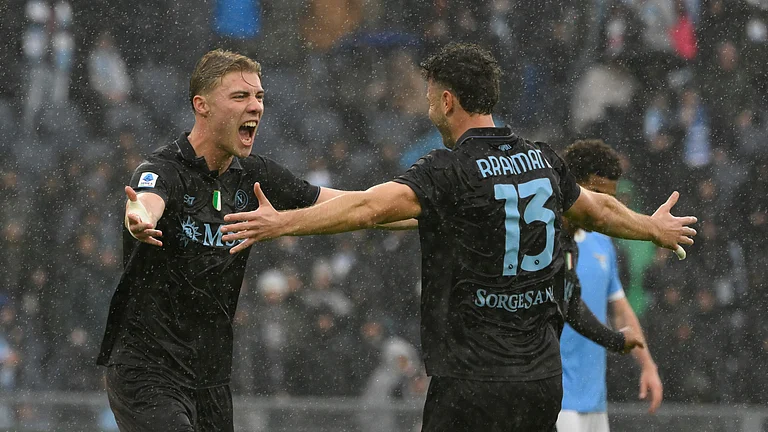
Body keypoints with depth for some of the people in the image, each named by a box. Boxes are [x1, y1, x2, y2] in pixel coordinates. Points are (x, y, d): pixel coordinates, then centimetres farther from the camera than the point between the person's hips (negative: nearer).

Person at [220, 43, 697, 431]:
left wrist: (282, 222, -31)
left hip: (473, 383, -6)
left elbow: (368, 207, -26)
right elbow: (599, 210, 28)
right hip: (543, 378, 7)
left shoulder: (451, 170, -12)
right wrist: (654, 228, 47)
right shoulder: (544, 161, 10)